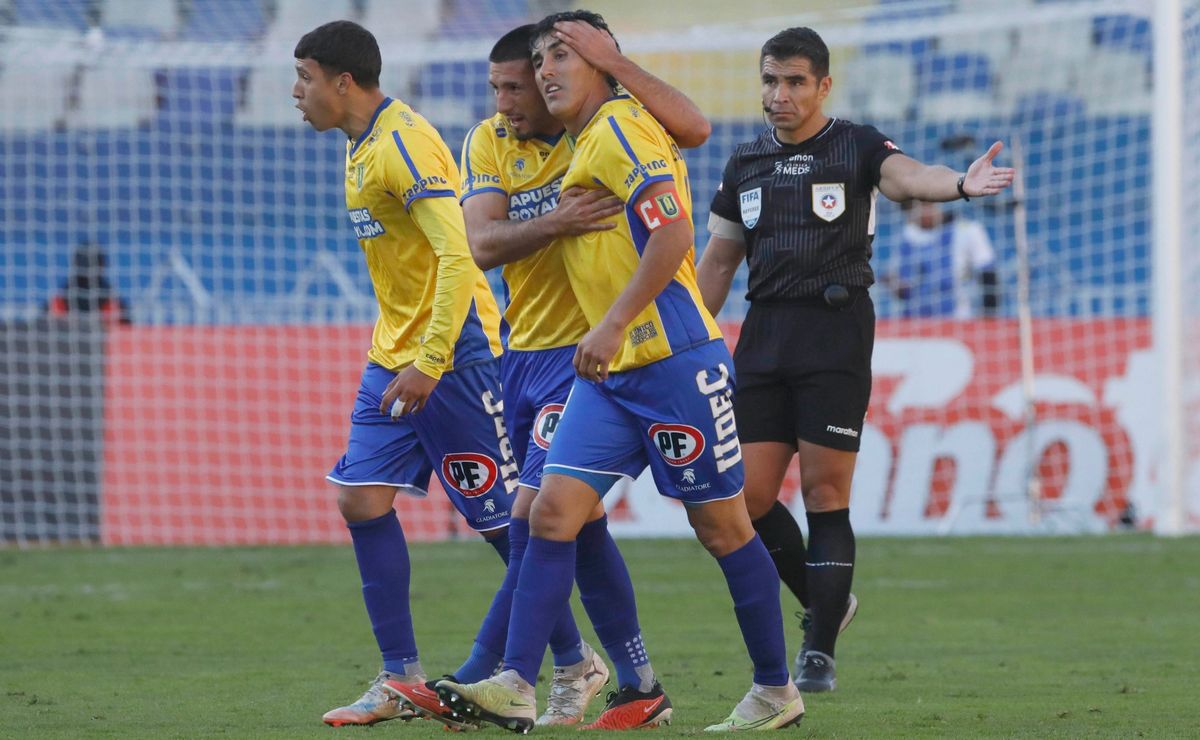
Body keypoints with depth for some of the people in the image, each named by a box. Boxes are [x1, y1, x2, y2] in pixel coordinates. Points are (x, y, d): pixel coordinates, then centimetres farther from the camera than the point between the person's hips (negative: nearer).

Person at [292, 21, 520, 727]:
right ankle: (402, 680, 4)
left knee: (505, 519, -3)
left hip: (452, 352, -9)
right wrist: (398, 356, 19)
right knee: (363, 499, 1)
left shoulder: (405, 144, -18)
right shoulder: (363, 148, 13)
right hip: (394, 354, 9)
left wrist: (430, 363, -28)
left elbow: (457, 255, -25)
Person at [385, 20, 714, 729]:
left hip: (585, 351, -5)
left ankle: (481, 680, -9)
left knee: (536, 513, -13)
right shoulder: (491, 142, 4)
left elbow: (695, 129, -26)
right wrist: (555, 223, -28)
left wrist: (614, 62, -33)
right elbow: (483, 244, -9)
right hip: (519, 347, 5)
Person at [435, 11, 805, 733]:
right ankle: (516, 689, -10)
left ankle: (777, 692, 12)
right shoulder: (581, 146, 17)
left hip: (674, 359, -9)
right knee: (553, 510, -4)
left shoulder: (622, 129, -11)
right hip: (609, 371, 9)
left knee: (721, 524, 1)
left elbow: (672, 233, -21)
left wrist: (613, 325, -23)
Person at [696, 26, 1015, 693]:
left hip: (835, 329, -5)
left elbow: (907, 175, -22)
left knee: (825, 494, -7)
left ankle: (820, 651, -2)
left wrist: (961, 183, -45)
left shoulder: (857, 149, -1)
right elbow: (717, 264, 20)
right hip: (764, 334, 5)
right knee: (750, 495, 0)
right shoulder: (746, 164, 14)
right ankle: (824, 603, 23)